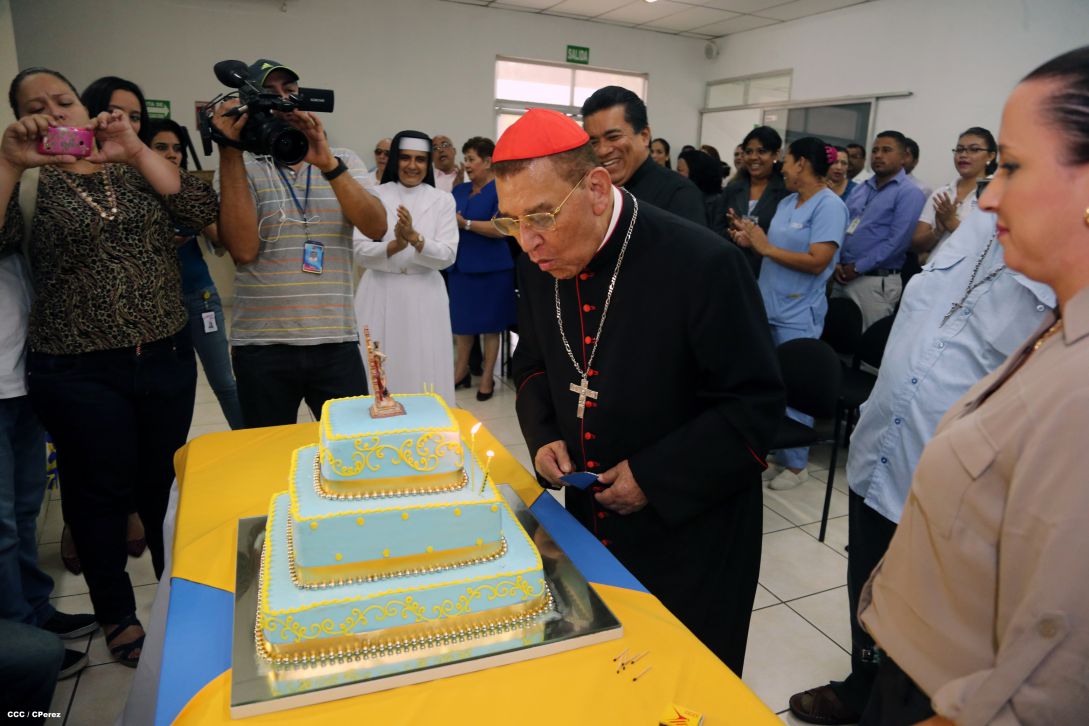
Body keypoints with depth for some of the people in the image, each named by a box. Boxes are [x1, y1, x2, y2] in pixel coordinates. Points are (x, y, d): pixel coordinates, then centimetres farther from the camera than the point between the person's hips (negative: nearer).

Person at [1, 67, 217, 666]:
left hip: (167, 359, 2)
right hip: (78, 374, -1)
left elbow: (202, 212, -9)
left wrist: (136, 150, -17)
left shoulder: (135, 169, 8)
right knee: (103, 491, 9)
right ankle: (117, 613, 31)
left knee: (166, 482, 12)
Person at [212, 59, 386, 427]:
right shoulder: (239, 167, 4)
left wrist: (327, 164, -21)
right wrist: (230, 151, -13)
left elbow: (376, 227, -9)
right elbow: (243, 249, -13)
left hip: (338, 342, 1)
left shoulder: (344, 161, 8)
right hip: (262, 347, 0)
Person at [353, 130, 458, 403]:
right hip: (380, 294, 0)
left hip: (424, 296, 0)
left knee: (423, 370, 4)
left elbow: (448, 255, -6)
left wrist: (415, 237, -23)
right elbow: (360, 253, -4)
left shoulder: (442, 200, 3)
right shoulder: (374, 195, 2)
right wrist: (395, 246, -22)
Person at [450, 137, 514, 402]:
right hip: (460, 265, 6)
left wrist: (465, 223, -22)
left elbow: (501, 228, -19)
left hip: (490, 267, -6)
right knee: (461, 319, 12)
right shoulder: (459, 190, 11)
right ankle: (461, 370, 25)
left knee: (490, 323, 4)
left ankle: (488, 377, 15)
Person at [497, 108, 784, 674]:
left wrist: (655, 476, -20)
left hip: (690, 530, -5)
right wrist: (543, 435, -6)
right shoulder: (539, 262, -6)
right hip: (590, 516, 6)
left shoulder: (701, 264, -24)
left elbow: (756, 405, -17)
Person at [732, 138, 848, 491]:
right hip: (768, 306, 8)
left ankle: (796, 464, 19)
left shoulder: (829, 206, -11)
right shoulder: (786, 202, 12)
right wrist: (752, 240, -5)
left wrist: (765, 248, -16)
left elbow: (817, 262, -20)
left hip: (798, 315, -7)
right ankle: (777, 456, 28)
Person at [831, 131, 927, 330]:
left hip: (875, 282, -6)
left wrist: (857, 267, -15)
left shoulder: (909, 193, -6)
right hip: (841, 277, 6)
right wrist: (836, 262, -4)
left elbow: (897, 241, -16)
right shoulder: (860, 189, 16)